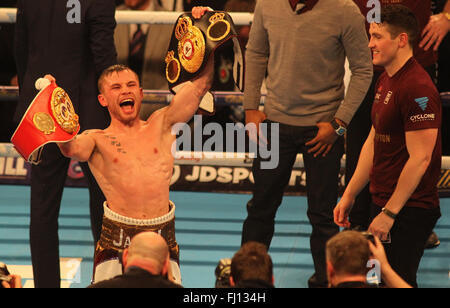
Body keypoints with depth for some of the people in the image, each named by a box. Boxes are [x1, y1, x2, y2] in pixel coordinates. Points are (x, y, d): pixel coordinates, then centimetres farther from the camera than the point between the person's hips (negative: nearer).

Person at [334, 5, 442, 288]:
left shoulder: (418, 89, -19)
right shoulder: (386, 81, 13)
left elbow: (420, 158, -22)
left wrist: (389, 213, -20)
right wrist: (349, 196, 18)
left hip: (409, 211, -10)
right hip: (383, 203, 10)